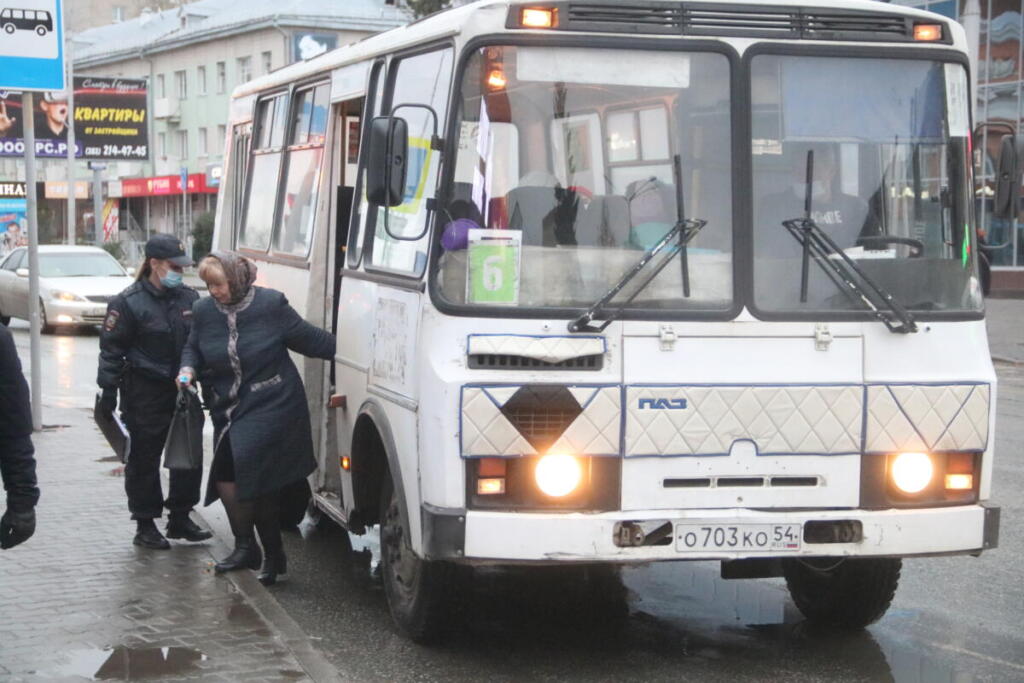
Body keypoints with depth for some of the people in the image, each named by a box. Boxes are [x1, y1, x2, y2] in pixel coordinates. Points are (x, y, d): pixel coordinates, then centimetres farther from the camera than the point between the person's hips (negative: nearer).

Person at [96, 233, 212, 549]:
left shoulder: (189, 298, 7)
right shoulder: (129, 303, -9)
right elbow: (111, 348, -8)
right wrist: (109, 389, -11)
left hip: (181, 390, 6)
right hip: (144, 395, -5)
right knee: (144, 458, 2)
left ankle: (180, 518, 22)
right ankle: (145, 525, 11)